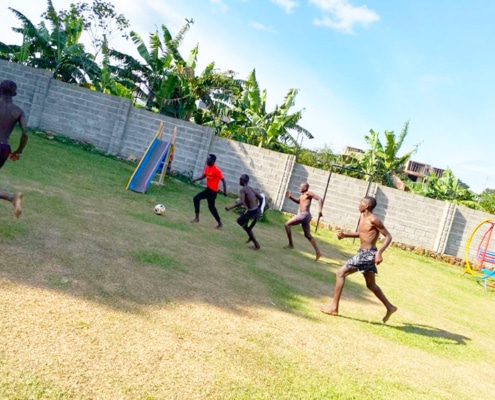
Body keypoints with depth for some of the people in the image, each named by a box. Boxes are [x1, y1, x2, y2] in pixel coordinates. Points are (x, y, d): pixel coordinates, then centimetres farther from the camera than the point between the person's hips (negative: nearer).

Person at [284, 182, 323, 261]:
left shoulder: (308, 193, -9)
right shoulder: (302, 195, 17)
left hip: (304, 215, -10)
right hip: (303, 215, 10)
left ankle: (291, 244, 0)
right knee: (308, 235, 12)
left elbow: (320, 199, -15)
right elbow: (298, 201, 35)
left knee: (287, 224, -4)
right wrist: (290, 197, 17)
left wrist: (320, 210, -27)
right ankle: (318, 252, 11)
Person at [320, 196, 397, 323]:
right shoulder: (362, 217, 10)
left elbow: (388, 236, -15)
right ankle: (390, 307, 33)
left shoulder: (373, 219, -16)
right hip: (363, 253, 10)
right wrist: (345, 234, 9)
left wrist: (379, 252, -27)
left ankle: (334, 307, -2)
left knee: (341, 273, -7)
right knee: (371, 285, 20)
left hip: (368, 254, -10)